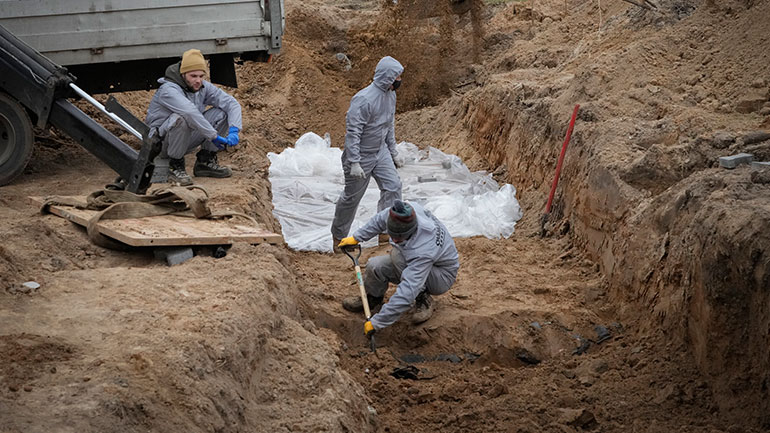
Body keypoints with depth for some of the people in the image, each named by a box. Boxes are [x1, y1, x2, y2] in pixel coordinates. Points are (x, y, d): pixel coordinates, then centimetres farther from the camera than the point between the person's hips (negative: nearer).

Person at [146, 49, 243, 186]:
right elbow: (190, 113, -39)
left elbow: (232, 103, -5)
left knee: (221, 113, -7)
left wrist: (234, 130, -22)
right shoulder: (168, 90, -24)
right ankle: (175, 167, -19)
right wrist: (214, 135, -39)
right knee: (180, 118, -38)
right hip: (161, 142, -6)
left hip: (186, 140, 7)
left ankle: (205, 161, 1)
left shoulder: (204, 87, -2)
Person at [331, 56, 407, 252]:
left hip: (380, 151, 7)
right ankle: (338, 236, 25)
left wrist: (393, 151, 17)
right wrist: (354, 162, -29)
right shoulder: (364, 99, -27)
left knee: (393, 186, -5)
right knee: (352, 196, 6)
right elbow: (352, 132, -27)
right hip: (361, 155, -7)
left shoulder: (390, 94, 1)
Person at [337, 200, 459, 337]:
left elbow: (407, 294, -43)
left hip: (442, 277, -7)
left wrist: (376, 322, -38)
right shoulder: (402, 211, -24)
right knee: (375, 266, -11)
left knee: (398, 254, -32)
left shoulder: (422, 252, -42)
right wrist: (356, 237, 10)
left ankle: (423, 299, -14)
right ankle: (372, 297, 22)